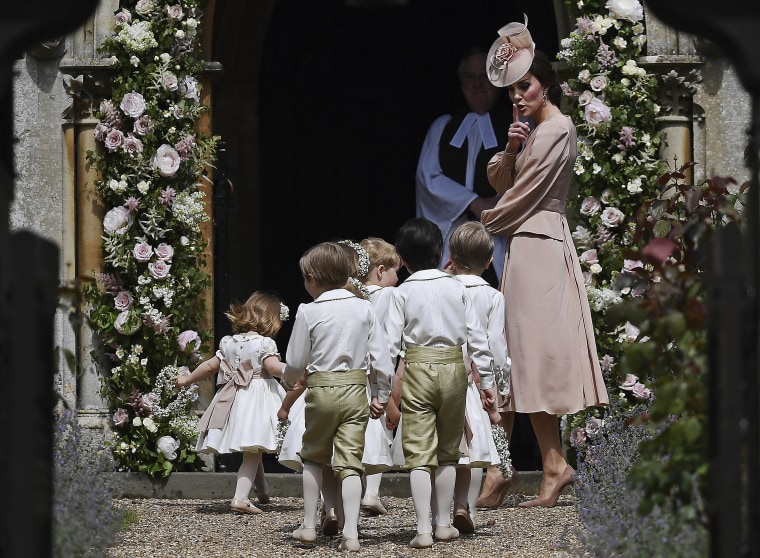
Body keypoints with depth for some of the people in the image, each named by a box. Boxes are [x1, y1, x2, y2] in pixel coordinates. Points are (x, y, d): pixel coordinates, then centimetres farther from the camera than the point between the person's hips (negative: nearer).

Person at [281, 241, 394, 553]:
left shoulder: (309, 312, -6)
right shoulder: (364, 308, 2)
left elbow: (296, 361, 0)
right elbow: (381, 357, 2)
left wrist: (288, 382, 22)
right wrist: (381, 396, 12)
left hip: (321, 389, -2)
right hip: (356, 390, 2)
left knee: (313, 457, 17)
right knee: (350, 463, 0)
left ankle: (309, 526, 19)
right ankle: (351, 533, -10)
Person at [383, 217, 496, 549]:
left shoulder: (402, 293, -2)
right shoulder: (456, 288, 4)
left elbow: (391, 343, -7)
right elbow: (477, 337, 2)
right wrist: (486, 381, 9)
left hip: (417, 371, -2)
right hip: (454, 368, 2)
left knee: (419, 453, -3)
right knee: (448, 452, 16)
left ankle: (424, 530, -11)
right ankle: (443, 523, 21)